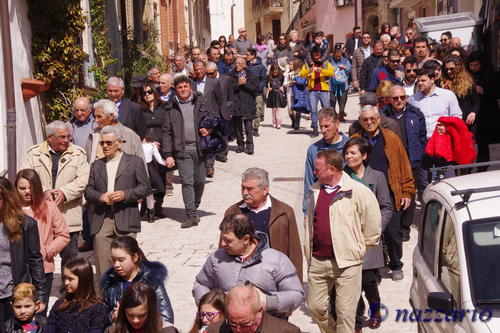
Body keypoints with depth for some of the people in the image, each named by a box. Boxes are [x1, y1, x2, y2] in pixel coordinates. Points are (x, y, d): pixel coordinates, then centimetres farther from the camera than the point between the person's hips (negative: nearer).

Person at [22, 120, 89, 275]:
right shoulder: (34, 153, 6)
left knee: (70, 256, 4)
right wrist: (43, 192, -16)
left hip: (68, 216, 0)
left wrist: (65, 192, -19)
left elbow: (82, 180, -4)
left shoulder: (78, 154, 5)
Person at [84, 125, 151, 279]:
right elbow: (88, 191, 15)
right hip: (101, 220, 3)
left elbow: (145, 188, 3)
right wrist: (100, 196, -7)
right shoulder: (96, 165, 20)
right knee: (102, 263, -1)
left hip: (125, 219, -3)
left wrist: (125, 194, -12)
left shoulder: (135, 161, 9)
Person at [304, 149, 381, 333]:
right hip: (317, 261, 6)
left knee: (345, 313, 0)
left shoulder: (358, 191, -10)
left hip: (347, 263, -5)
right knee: (315, 307, 12)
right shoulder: (314, 191, 8)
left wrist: (359, 249, 4)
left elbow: (373, 226, -4)